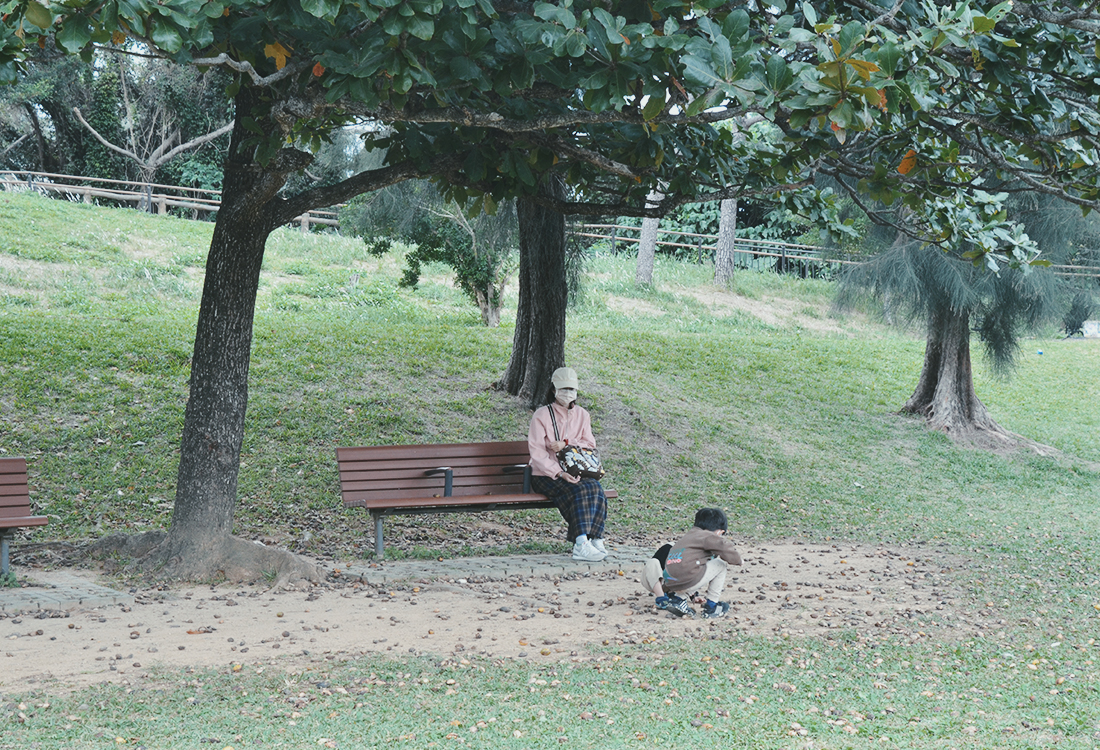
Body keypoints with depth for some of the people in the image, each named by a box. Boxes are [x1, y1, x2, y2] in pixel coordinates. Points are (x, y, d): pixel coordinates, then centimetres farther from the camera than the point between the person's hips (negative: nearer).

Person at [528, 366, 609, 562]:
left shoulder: (581, 415, 14)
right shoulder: (542, 415, -2)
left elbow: (590, 445, 6)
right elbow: (537, 452, -12)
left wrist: (566, 444, -14)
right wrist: (559, 473, -25)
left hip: (575, 472, 4)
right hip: (546, 475, -4)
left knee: (595, 487, -28)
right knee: (579, 490, -33)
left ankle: (595, 540, -32)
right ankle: (581, 544, -41)